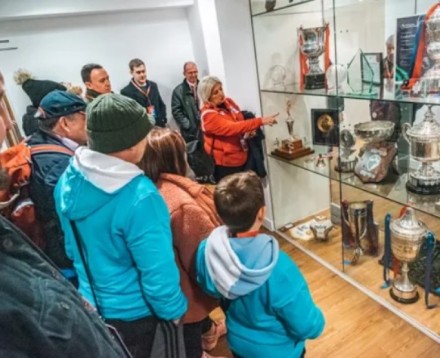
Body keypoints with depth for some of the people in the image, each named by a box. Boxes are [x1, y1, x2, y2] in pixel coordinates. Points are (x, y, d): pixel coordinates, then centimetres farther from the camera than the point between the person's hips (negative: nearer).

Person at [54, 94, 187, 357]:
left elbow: (73, 247, 4)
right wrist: (174, 310, -9)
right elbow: (158, 272, -28)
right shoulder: (139, 196, -34)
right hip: (134, 314, -6)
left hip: (90, 305, 7)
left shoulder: (68, 181, -9)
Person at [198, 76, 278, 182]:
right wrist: (260, 121, -36)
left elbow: (240, 121, 19)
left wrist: (248, 132, -4)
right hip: (225, 164, -7)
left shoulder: (228, 102, 3)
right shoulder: (208, 115, -20)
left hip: (241, 158, 7)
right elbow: (232, 128, -32)